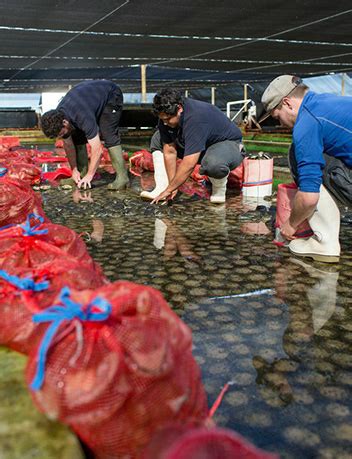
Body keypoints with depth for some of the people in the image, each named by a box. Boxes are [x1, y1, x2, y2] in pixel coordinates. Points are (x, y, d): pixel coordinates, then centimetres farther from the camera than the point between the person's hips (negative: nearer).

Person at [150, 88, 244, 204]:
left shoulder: (195, 118, -37)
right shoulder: (165, 116, -14)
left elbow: (189, 164, -38)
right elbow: (169, 151, -10)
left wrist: (169, 190, -31)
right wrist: (171, 185, -14)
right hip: (197, 145, 8)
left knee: (214, 164, -43)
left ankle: (219, 188, -9)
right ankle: (161, 188, -5)